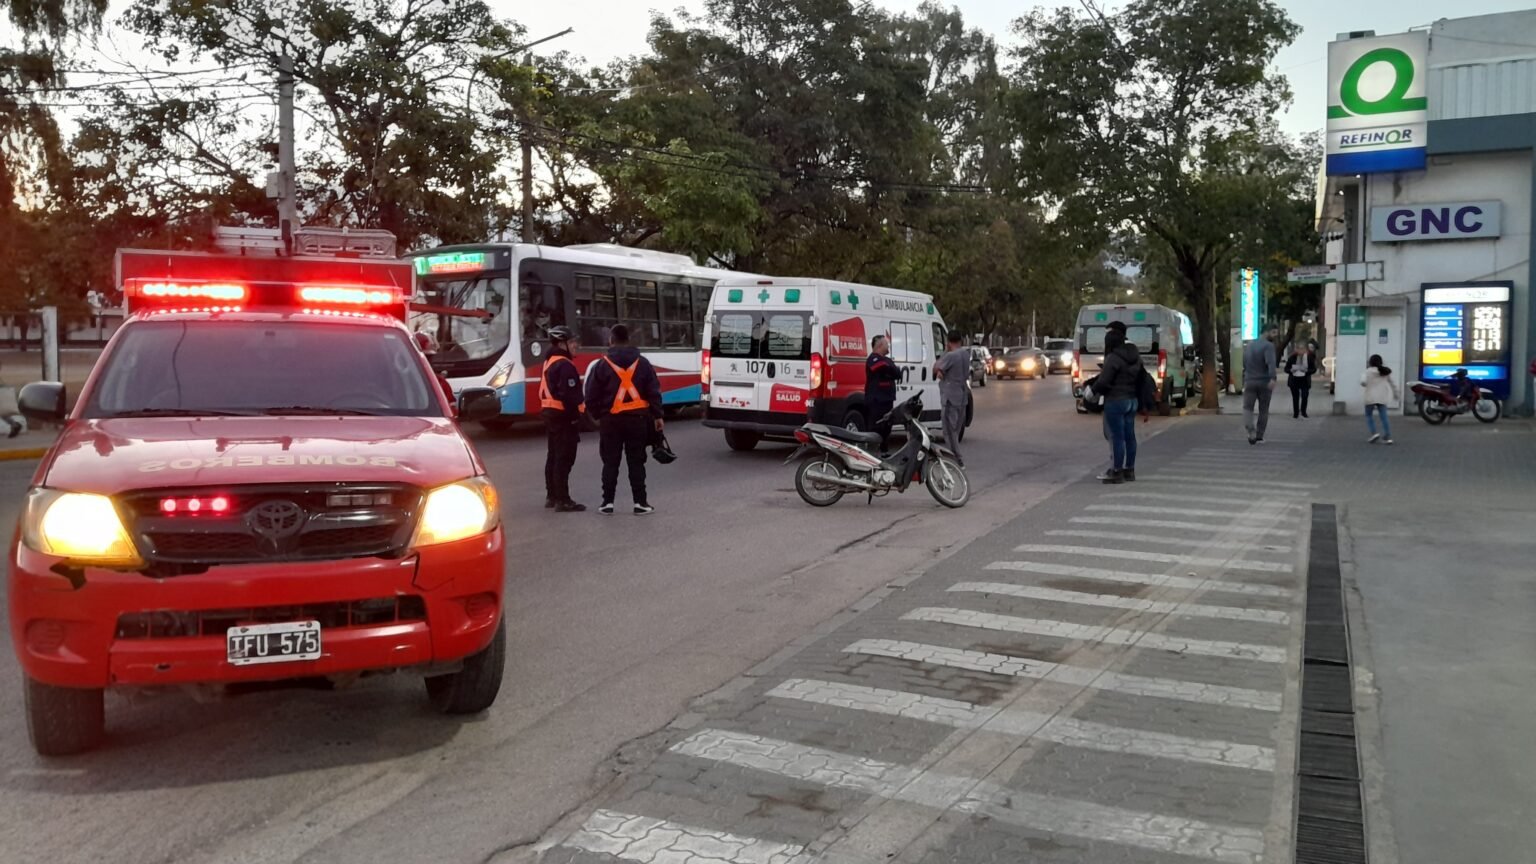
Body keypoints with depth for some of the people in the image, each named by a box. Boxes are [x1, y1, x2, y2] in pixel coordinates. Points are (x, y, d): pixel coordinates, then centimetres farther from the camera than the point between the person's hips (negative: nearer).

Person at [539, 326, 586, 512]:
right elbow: (569, 395, -24)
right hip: (563, 415, -11)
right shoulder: (565, 365, -17)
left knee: (553, 455, 17)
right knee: (564, 458, -8)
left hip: (549, 413, 11)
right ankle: (562, 500, -8)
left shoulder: (549, 362, 16)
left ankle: (551, 496, 25)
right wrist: (575, 418, -21)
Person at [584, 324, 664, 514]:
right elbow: (654, 392, 1)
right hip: (637, 418, 1)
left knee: (610, 462, 7)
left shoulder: (602, 365, -3)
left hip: (611, 420, -1)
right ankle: (640, 502, 4)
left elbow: (592, 396, -2)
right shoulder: (642, 363, 2)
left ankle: (608, 502, 8)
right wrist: (657, 416, 7)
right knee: (636, 461, 6)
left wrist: (597, 416, 11)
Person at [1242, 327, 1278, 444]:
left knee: (1247, 408, 1)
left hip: (1250, 382, 3)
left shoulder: (1248, 345, 10)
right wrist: (1273, 378, -39)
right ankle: (1259, 437, 13)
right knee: (1263, 410, 10)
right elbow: (1271, 362, -27)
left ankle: (1251, 431, -24)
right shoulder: (1268, 345, -11)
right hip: (1264, 382, -3)